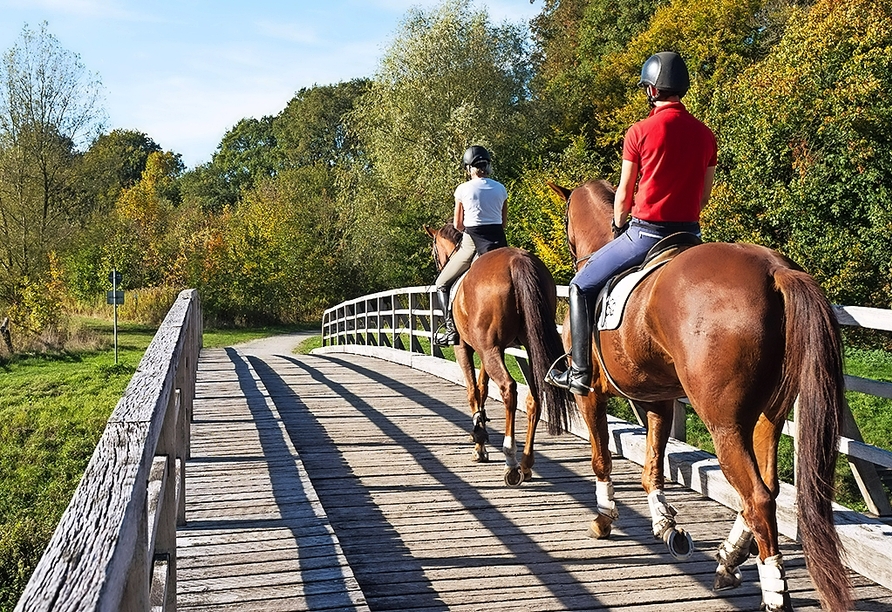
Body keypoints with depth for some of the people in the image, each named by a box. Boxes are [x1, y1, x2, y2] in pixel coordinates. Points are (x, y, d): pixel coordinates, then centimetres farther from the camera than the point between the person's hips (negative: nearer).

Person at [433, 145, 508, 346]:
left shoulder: (463, 189, -4)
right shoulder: (500, 189, 7)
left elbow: (457, 224, 2)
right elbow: (504, 221, 11)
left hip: (472, 242, -3)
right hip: (498, 241, 4)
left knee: (442, 284, 12)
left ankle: (451, 330, 1)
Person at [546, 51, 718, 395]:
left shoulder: (640, 132, -9)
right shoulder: (705, 134, 7)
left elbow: (624, 194, -2)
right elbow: (704, 195, 13)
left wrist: (618, 226, 16)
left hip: (645, 232, -5)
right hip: (690, 234, 5)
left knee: (582, 286, 10)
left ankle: (580, 372, 6)